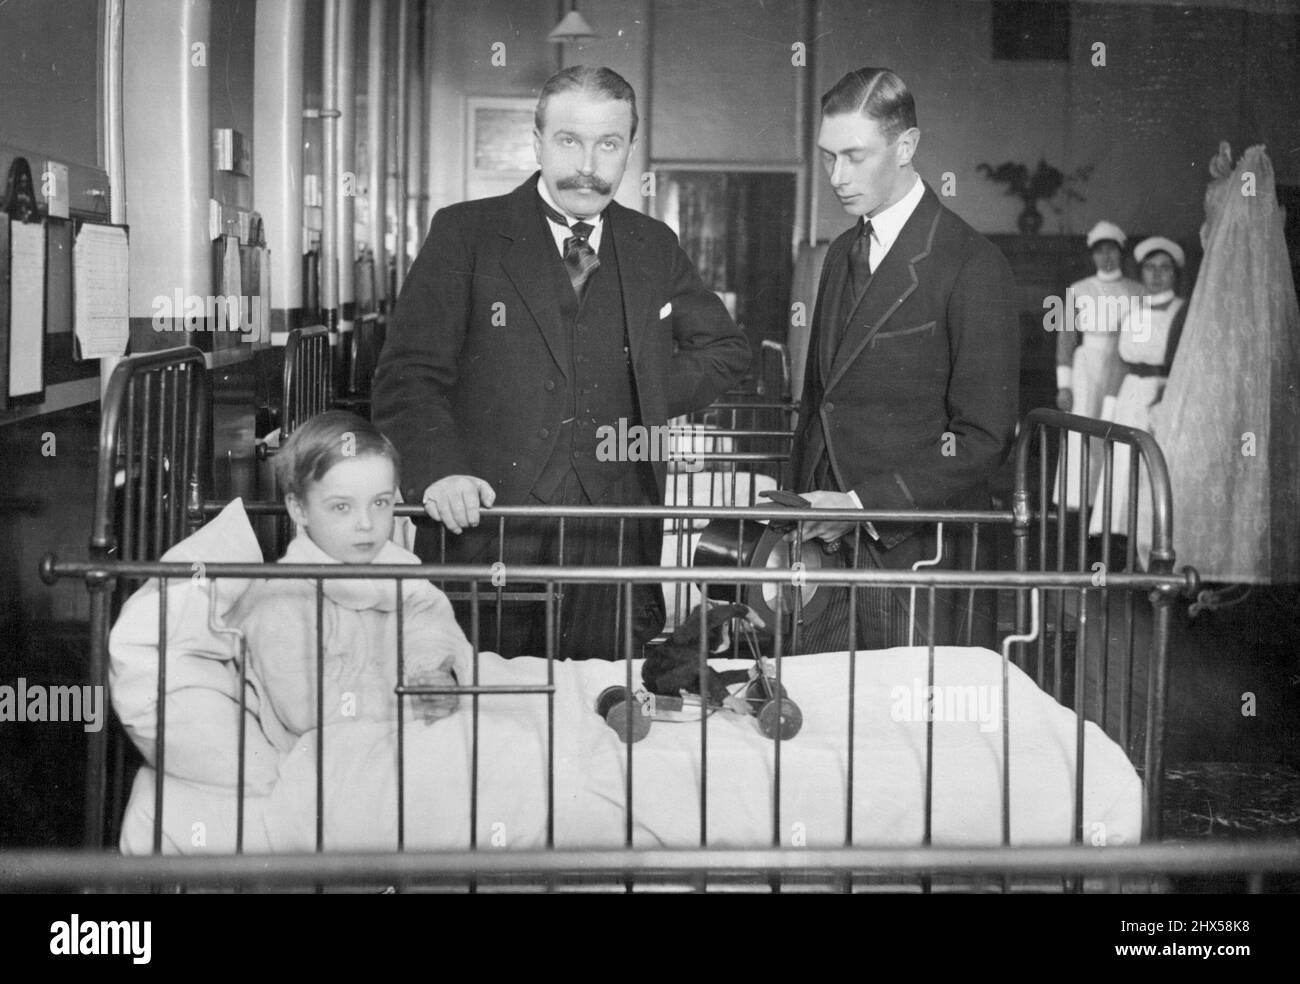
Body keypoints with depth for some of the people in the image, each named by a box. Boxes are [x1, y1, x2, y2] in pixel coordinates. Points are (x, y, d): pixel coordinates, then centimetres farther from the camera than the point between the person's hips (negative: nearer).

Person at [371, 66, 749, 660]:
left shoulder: (654, 248, 14)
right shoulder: (464, 233, 2)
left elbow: (724, 348, 25)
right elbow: (410, 374, -4)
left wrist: (646, 405, 8)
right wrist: (439, 470, -21)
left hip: (615, 540, 3)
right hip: (485, 534, -2)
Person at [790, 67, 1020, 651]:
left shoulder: (973, 267, -9)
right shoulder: (842, 255, 15)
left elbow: (983, 439, -13)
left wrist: (864, 502, -18)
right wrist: (805, 512, 8)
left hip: (920, 564, -6)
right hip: (830, 547, 6)